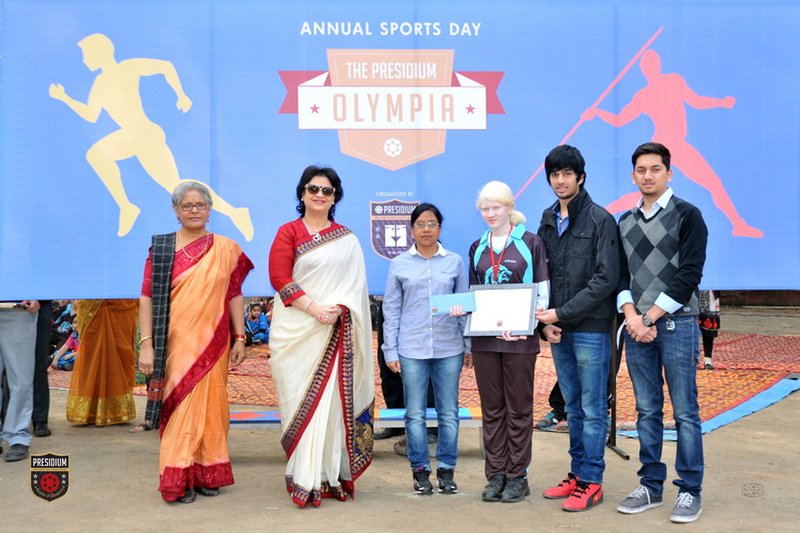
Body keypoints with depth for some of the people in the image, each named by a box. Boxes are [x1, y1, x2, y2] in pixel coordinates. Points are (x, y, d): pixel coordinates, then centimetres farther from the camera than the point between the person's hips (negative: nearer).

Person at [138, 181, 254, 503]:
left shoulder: (226, 249, 6)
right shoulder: (161, 247, 2)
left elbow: (235, 295, 7)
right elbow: (147, 297, -1)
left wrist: (239, 338, 3)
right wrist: (146, 344, -8)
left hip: (212, 342, 1)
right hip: (175, 343, -1)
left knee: (209, 406, 7)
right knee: (179, 407, -1)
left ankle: (207, 474, 19)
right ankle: (179, 480, 7)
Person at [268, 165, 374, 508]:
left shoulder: (347, 239, 13)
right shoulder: (288, 232, 6)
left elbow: (356, 284, 6)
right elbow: (280, 278, -5)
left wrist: (336, 310, -13)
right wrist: (314, 308, -15)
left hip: (336, 332, 2)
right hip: (296, 331, -1)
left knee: (332, 400, -1)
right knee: (301, 401, -3)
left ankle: (330, 475, 7)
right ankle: (303, 480, 1)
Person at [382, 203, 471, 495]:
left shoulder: (455, 262, 7)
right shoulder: (399, 264, 5)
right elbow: (391, 309, 6)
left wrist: (468, 345, 6)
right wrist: (390, 350, 2)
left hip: (449, 349, 1)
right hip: (411, 349, -1)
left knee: (449, 413, 5)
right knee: (415, 414, 4)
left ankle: (447, 470, 17)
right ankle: (420, 470, 15)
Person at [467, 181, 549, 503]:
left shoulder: (531, 243, 0)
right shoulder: (477, 248, 13)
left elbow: (543, 292, -3)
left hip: (519, 339, -4)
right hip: (484, 337, 4)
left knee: (519, 408, 3)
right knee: (492, 408, 9)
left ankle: (517, 476, 12)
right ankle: (495, 474, 16)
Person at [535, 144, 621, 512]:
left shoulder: (600, 220, -8)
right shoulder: (547, 220, 11)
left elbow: (606, 279, -14)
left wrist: (561, 313, -15)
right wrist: (545, 321, -1)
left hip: (591, 329, -6)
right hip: (558, 330, 6)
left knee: (593, 410, 1)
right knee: (573, 407, 14)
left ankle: (590, 482, 10)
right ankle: (577, 475, 24)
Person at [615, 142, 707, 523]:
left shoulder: (687, 215, -2)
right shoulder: (625, 223, 14)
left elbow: (690, 274, -10)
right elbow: (620, 274, 12)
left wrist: (651, 317, -12)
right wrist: (631, 315, -6)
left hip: (676, 324, -5)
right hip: (636, 326, 5)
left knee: (685, 412, -1)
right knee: (647, 411, 9)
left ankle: (690, 491, 7)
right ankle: (651, 487, 17)